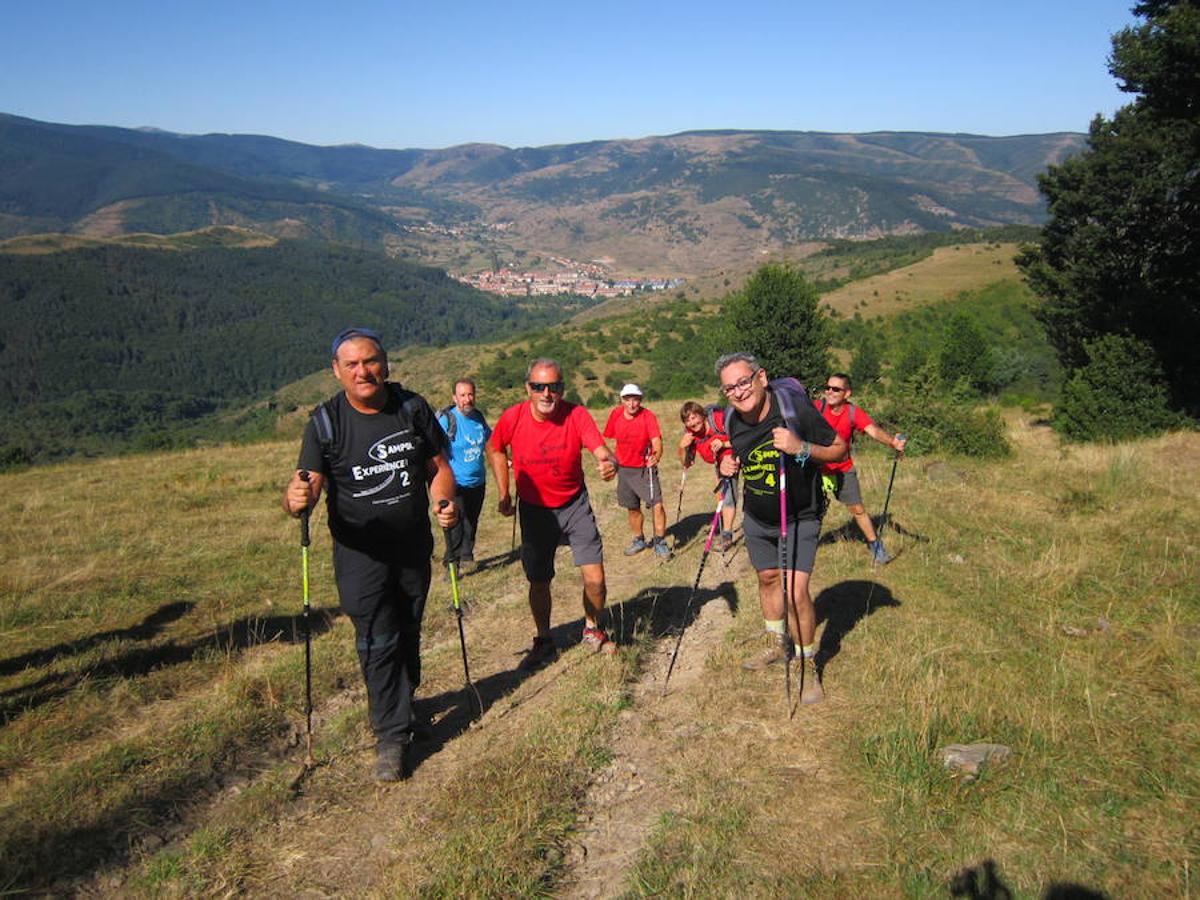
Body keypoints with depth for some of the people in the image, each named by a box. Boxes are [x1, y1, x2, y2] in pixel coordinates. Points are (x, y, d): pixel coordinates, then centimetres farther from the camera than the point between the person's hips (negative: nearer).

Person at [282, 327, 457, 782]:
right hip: (360, 553, -3)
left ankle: (401, 704, 40)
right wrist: (297, 498, -40)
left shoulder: (413, 408, -2)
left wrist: (445, 499, -15)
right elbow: (308, 482, -16)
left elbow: (438, 465, 5)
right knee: (378, 642, -4)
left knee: (408, 633, 17)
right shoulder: (325, 423, -9)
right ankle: (392, 737, 8)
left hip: (414, 547, 3)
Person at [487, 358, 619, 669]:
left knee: (595, 579, -5)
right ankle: (544, 642, 32)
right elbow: (494, 449, 5)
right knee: (538, 582, 9)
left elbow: (601, 450, -31)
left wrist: (608, 463, -56)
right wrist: (504, 494, 1)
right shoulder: (513, 417, -15)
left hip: (575, 506, -1)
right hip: (534, 511, 1)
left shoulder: (576, 415, -19)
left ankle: (592, 630, 25)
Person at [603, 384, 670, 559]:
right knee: (632, 508, 14)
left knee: (657, 505, -13)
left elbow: (656, 441, -27)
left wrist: (656, 456, -48)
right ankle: (639, 540, 33)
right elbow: (610, 437, 11)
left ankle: (659, 542, 2)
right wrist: (612, 461, 14)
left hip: (645, 469, -4)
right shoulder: (616, 415, -4)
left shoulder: (648, 416, -15)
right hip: (624, 469, 4)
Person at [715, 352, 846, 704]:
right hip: (757, 518, 5)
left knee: (796, 591, -13)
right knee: (768, 579, 19)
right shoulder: (732, 421, -8)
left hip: (799, 517, -5)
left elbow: (839, 449, -15)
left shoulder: (795, 407, -24)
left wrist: (802, 448, -33)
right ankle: (778, 647, 42)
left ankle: (809, 668, 8)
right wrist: (728, 466, -10)